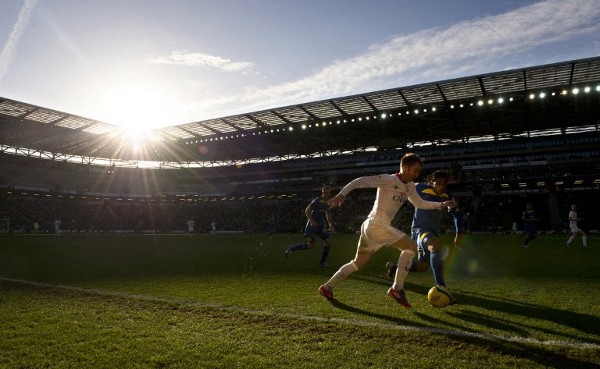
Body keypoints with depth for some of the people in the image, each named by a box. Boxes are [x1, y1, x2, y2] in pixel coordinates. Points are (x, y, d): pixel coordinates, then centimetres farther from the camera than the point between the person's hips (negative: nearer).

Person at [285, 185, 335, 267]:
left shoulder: (329, 203, 10)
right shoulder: (317, 200, -13)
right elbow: (307, 211, -14)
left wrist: (330, 223, 8)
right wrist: (312, 221, -24)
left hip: (321, 226, 7)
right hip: (312, 225, -7)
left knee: (328, 243, -1)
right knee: (310, 245, -11)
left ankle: (322, 262, 14)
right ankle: (291, 249, 6)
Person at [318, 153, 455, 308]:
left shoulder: (409, 186, 15)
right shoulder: (388, 180, -11)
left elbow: (420, 203, 27)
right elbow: (361, 181, -17)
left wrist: (441, 204, 17)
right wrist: (342, 194, -27)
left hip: (370, 228, 10)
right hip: (376, 225, -10)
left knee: (358, 263, 16)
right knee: (411, 246, -9)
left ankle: (327, 287, 23)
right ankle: (397, 288, -4)